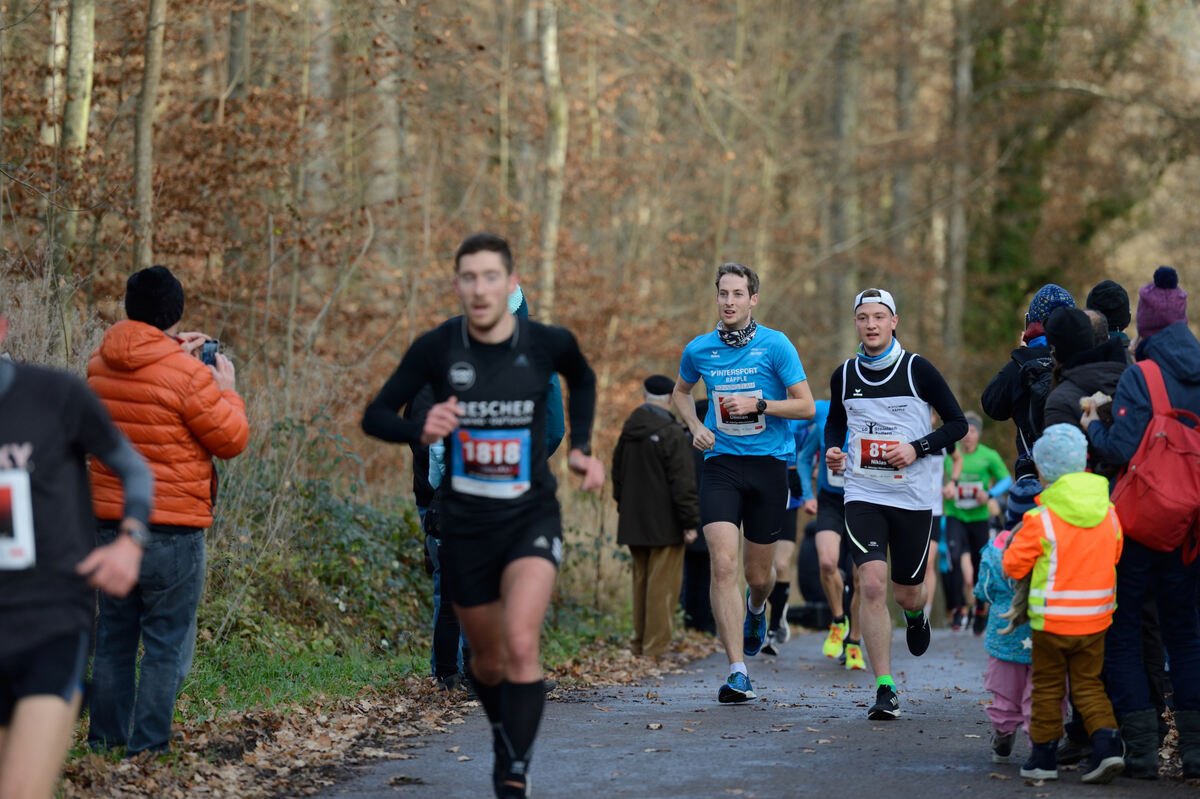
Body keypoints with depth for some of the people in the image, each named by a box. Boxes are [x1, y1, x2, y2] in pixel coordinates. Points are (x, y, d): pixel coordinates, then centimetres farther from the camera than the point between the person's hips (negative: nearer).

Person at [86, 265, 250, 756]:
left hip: (108, 521, 6)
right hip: (171, 527, -6)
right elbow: (231, 439, -7)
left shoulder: (99, 366, 4)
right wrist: (226, 389, 8)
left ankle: (105, 735, 20)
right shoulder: (186, 374, -16)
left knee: (113, 635, 16)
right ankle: (148, 744, 1)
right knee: (167, 642, 2)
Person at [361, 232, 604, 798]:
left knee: (521, 644, -22)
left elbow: (582, 379, 17)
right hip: (465, 524, 1)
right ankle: (504, 739, 46)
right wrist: (420, 430, -25)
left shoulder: (548, 344, -8)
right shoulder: (436, 348, -10)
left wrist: (581, 447, 7)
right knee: (488, 658, 15)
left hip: (531, 518, -1)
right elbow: (374, 417, -5)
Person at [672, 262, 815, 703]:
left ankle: (756, 607, 50)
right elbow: (681, 392, 24)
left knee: (758, 572, 9)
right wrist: (696, 426, 6)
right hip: (721, 464, 1)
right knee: (723, 563, -17)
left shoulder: (775, 345, -5)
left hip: (768, 464, -1)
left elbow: (805, 406, -4)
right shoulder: (699, 349, 4)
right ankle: (737, 672, -17)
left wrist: (758, 404, -17)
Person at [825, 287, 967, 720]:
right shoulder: (844, 375, 5)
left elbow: (958, 423, 0)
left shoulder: (917, 369, -4)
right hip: (863, 494, 1)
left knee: (906, 592, 8)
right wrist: (832, 451, 0)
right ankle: (884, 690, -11)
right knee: (873, 585, -15)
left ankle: (917, 614, 50)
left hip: (912, 497, -1)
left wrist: (917, 448, -15)